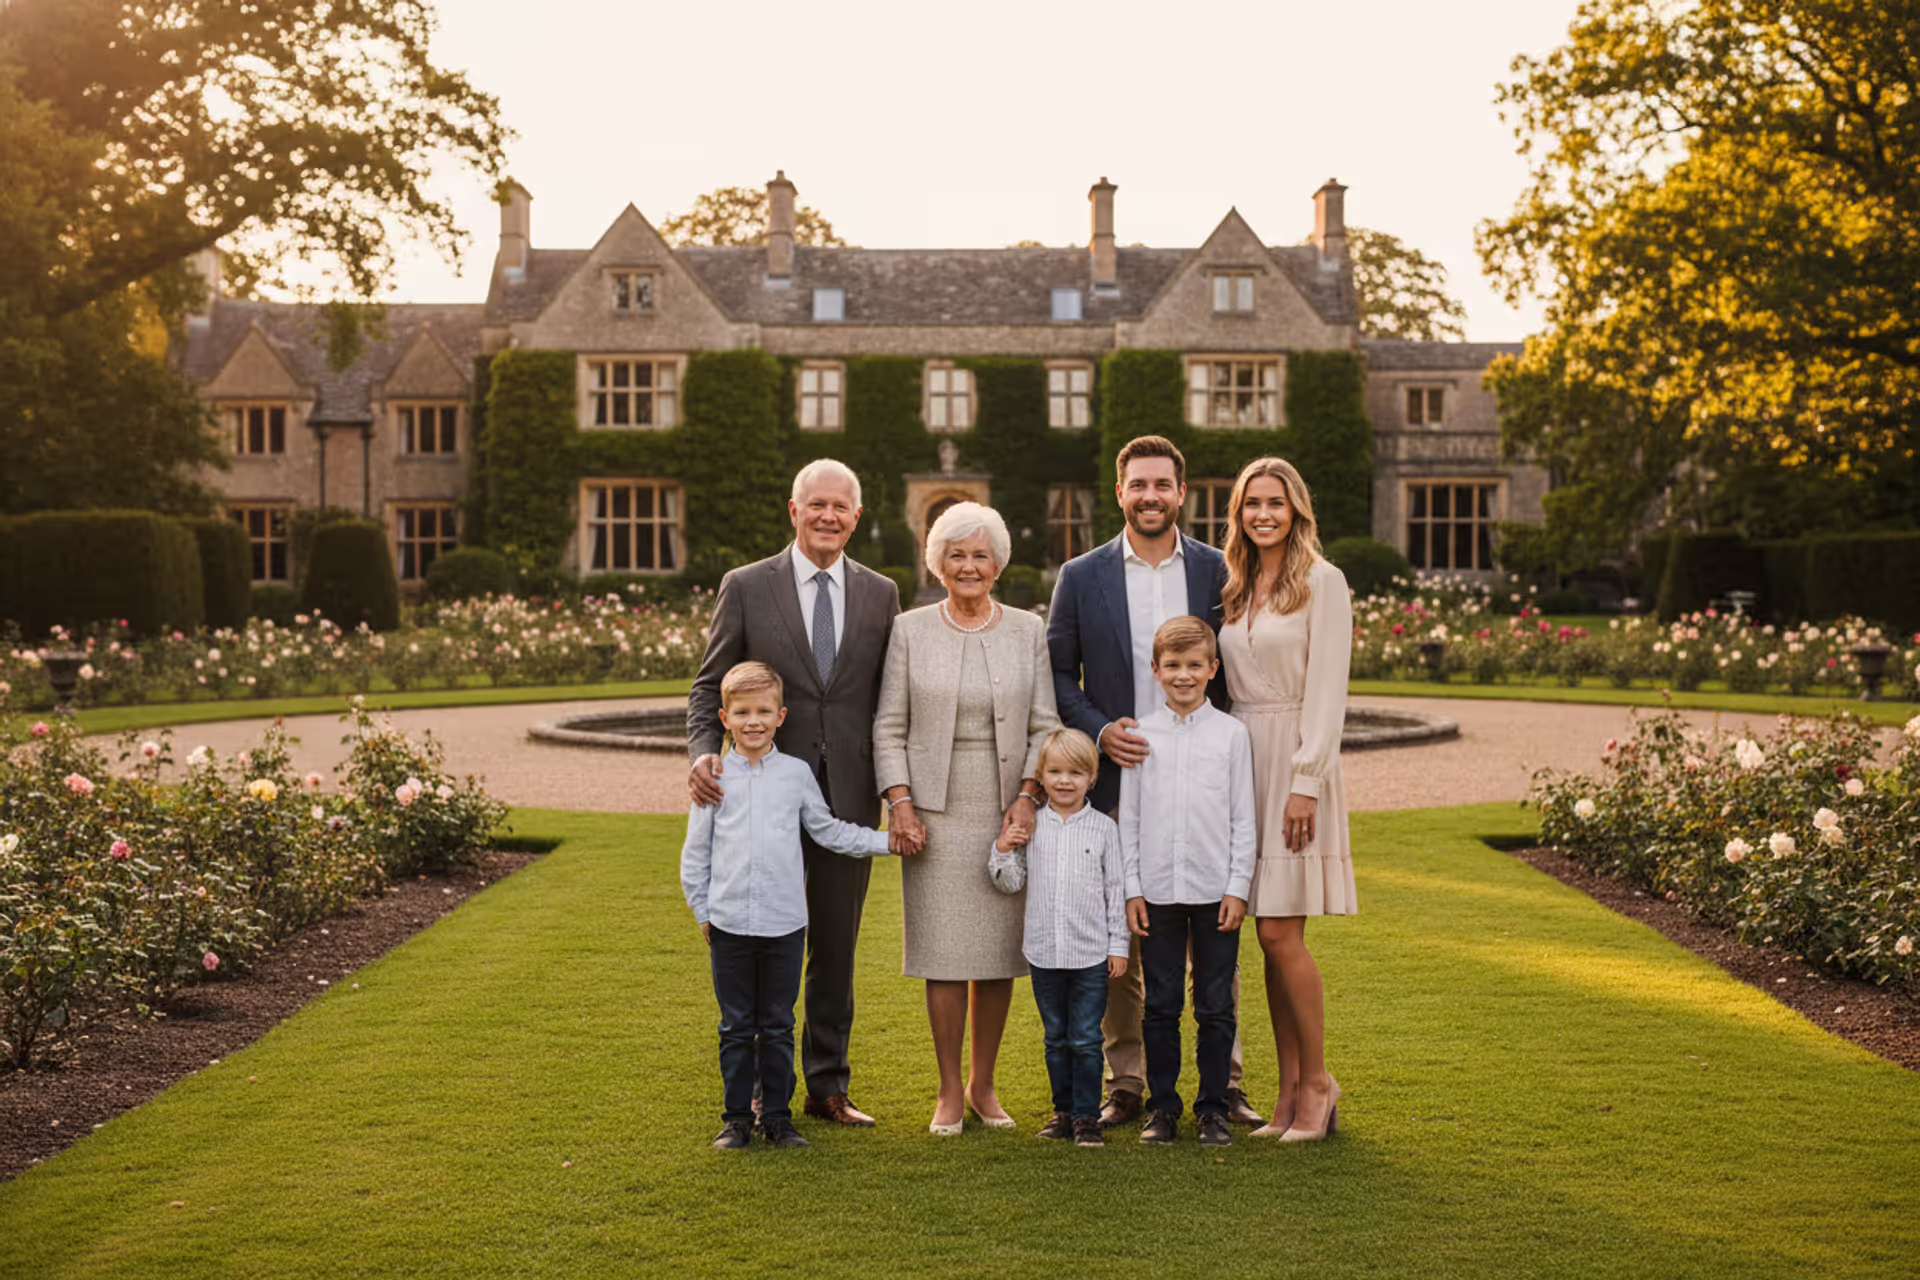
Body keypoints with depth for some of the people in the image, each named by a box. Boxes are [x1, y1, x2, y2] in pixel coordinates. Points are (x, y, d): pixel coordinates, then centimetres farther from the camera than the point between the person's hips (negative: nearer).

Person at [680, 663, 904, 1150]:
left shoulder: (796, 774, 5)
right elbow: (695, 852, 7)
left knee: (777, 1026, 8)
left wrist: (888, 840, 9)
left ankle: (777, 1115, 17)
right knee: (736, 1027, 7)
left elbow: (828, 831, 14)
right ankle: (737, 1117, 17)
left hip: (785, 922, 1)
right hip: (729, 922, 0)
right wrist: (702, 910, 3)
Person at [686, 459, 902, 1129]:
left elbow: (892, 700, 9)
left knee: (836, 946, 9)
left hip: (848, 796, 2)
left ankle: (828, 1085, 21)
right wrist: (704, 752, -16)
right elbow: (709, 685, 2)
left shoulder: (880, 594, 7)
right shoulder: (746, 587, 1)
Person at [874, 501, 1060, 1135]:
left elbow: (1045, 725, 4)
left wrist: (1028, 796, -8)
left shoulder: (1028, 631, 6)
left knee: (999, 949, 5)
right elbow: (889, 726, 4)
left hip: (1008, 813, 1)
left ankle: (983, 1084, 18)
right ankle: (949, 1090, 10)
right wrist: (899, 800, -7)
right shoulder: (910, 631, 4)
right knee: (945, 951, -1)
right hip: (936, 814, -1)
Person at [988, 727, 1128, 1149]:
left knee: (1086, 1039, 0)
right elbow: (1012, 883, 8)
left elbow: (1116, 889, 2)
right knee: (1056, 1039, 13)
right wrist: (1002, 852, -10)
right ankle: (1063, 1111, 23)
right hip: (1044, 952, 2)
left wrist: (1119, 946, 1)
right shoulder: (1029, 826, 3)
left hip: (1092, 955, -2)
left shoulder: (1104, 828, -1)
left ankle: (1087, 1115, 8)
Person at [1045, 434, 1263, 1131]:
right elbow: (1056, 673, 7)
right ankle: (1125, 1085, 16)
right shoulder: (1081, 576, 5)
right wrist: (1098, 729, -10)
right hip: (1116, 781, 0)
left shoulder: (1220, 571, 5)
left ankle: (1224, 1081, 16)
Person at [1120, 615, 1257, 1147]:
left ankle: (1213, 1107, 15)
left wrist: (1237, 888, -3)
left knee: (1215, 1006, 4)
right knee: (1161, 1004, 7)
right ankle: (1162, 1105, 17)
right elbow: (1129, 817, 6)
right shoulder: (1140, 734, 4)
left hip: (1215, 890, -1)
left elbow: (1243, 818, 3)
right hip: (1157, 890, 1)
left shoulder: (1231, 733, 2)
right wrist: (1131, 889, 1)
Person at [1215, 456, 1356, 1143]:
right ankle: (1290, 1088, 12)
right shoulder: (1234, 588, 14)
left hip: (1294, 760, -6)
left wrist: (1306, 783, -16)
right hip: (1242, 760, 6)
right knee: (1271, 937, 7)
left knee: (1281, 932, -9)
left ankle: (1317, 1085, 4)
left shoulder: (1322, 582, -5)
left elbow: (1326, 691, -10)